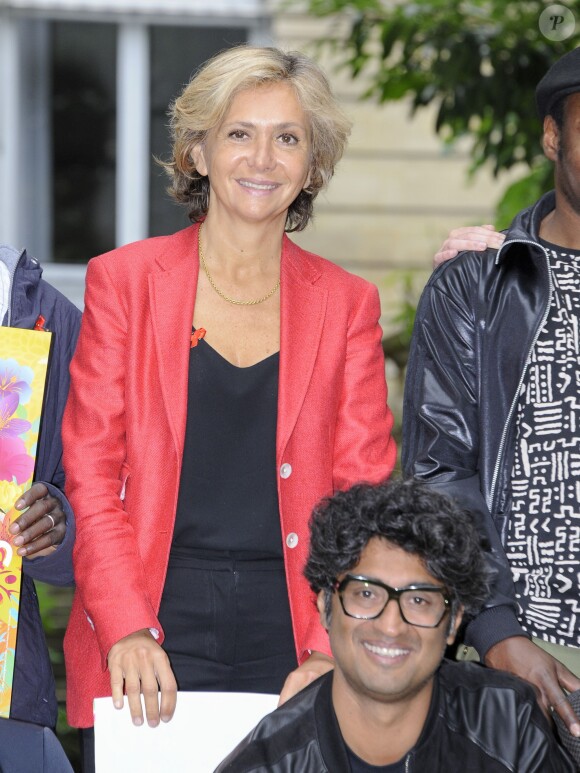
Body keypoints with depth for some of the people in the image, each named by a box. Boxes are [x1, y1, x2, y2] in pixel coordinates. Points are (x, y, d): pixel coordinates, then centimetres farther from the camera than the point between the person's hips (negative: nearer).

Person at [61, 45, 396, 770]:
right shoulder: (124, 280, 6)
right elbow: (91, 473, 1)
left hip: (290, 627, 1)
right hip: (153, 632, -1)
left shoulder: (346, 303, 10)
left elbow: (364, 492, 5)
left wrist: (333, 652, -8)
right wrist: (126, 631, -12)